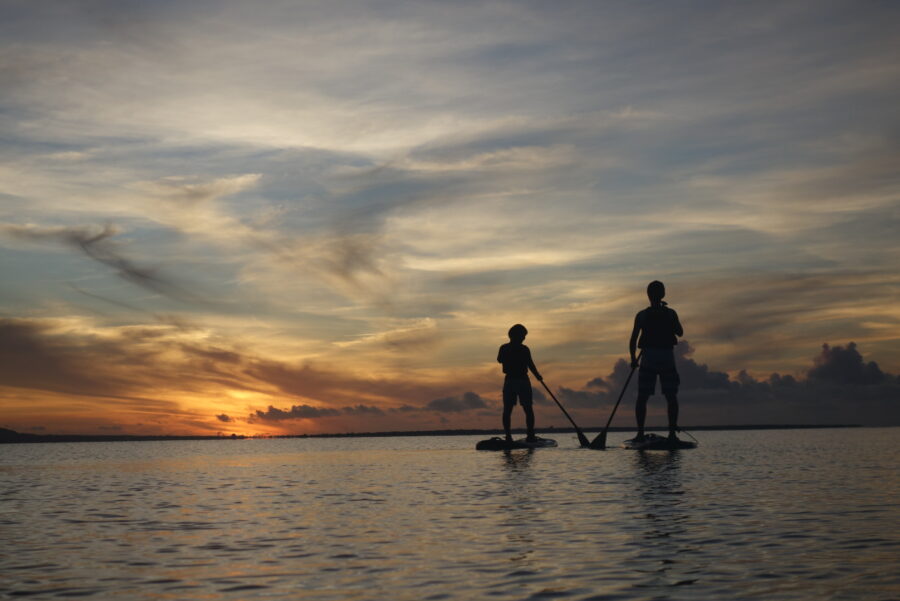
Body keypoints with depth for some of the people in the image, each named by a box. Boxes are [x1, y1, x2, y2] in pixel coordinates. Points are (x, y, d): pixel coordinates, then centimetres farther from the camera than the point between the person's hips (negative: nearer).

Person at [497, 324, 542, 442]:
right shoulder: (524, 349, -10)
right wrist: (538, 376, 2)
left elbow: (499, 360, 19)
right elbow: (531, 365, -12)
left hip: (509, 382, 3)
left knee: (507, 410, 5)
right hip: (523, 381, -3)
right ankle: (531, 435, 0)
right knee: (528, 409, 5)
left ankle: (508, 437, -3)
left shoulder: (504, 348, 1)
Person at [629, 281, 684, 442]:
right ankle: (672, 432, 0)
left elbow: (633, 340, -3)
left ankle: (640, 433, -2)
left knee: (642, 398, 4)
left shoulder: (642, 315, -2)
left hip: (648, 359, -1)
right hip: (668, 359, 1)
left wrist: (633, 359, 7)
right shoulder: (670, 313, 0)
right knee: (671, 397, 7)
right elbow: (680, 333, 13)